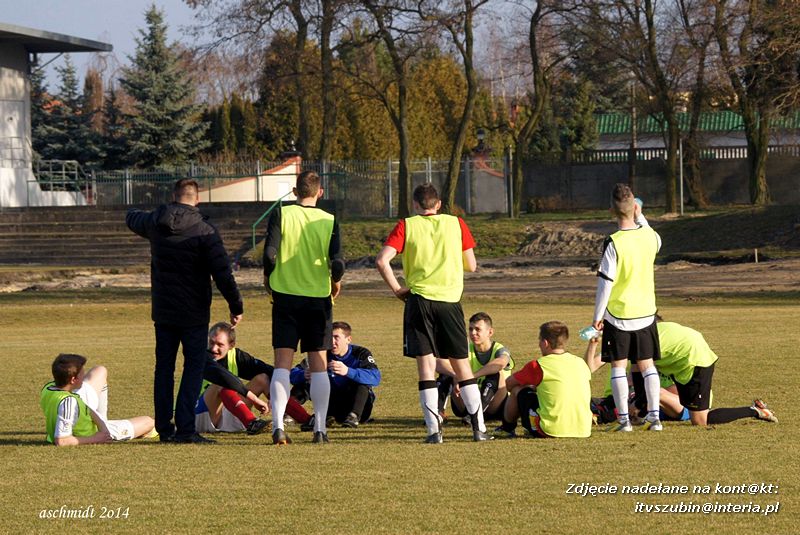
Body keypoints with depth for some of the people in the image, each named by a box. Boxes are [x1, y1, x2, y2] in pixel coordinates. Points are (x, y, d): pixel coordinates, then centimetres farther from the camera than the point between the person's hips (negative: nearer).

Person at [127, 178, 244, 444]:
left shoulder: (154, 223, 2)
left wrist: (132, 213, 52)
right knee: (193, 367, -2)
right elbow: (222, 273, -16)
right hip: (194, 312, -5)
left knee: (164, 368, 12)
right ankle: (185, 428, -11)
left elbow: (133, 219, 28)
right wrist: (236, 306, -7)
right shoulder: (204, 230, -13)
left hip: (162, 311, 5)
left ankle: (164, 427, 12)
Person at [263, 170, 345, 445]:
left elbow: (270, 253, -13)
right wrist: (335, 282, 10)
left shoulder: (280, 215, -4)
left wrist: (268, 278, 6)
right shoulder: (329, 221, -3)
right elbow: (338, 262, -11)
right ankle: (320, 429, 4)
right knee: (318, 365, 7)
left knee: (282, 364, 2)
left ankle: (278, 425, -10)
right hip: (318, 297, 0)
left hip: (285, 295, 0)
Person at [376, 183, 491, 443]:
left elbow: (382, 260, -10)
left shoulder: (406, 226, 2)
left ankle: (433, 429, -6)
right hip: (451, 300, 1)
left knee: (426, 363, 1)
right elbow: (471, 265, 11)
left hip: (419, 298, -1)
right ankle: (479, 426, 7)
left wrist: (397, 289, 1)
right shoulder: (456, 224, 7)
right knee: (461, 363, 10)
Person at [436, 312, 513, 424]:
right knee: (447, 371, -13)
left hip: (493, 411, -3)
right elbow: (438, 364, -18)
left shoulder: (499, 350, -10)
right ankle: (438, 410, -27)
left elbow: (501, 362, -39)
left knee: (498, 374, -30)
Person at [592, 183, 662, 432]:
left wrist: (597, 316, -7)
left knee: (618, 366, 4)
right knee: (646, 364, 13)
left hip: (618, 315, -4)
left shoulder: (613, 243, -18)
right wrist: (640, 218, 29)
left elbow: (605, 283, -16)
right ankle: (654, 416, 9)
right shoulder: (649, 235, -4)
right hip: (646, 312, 4)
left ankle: (623, 418, 2)